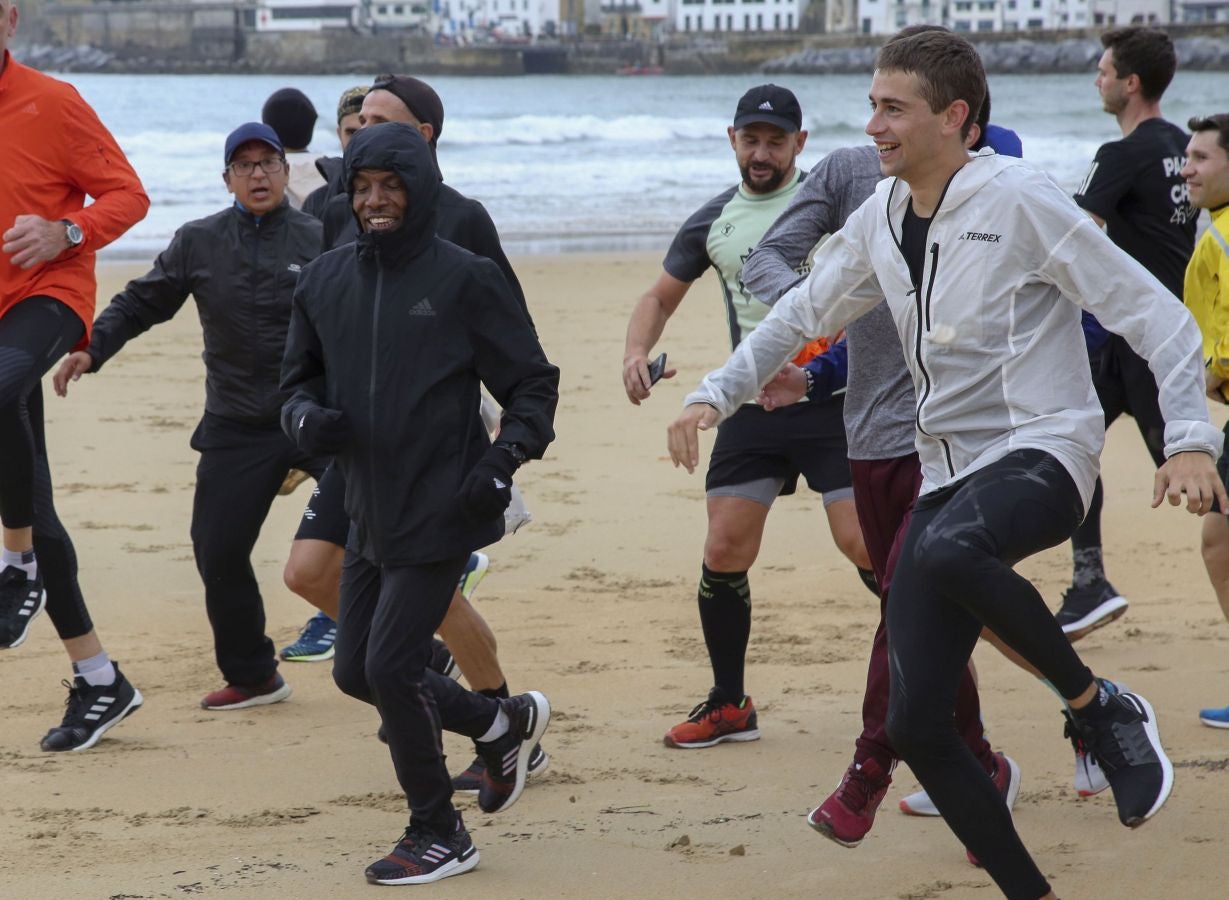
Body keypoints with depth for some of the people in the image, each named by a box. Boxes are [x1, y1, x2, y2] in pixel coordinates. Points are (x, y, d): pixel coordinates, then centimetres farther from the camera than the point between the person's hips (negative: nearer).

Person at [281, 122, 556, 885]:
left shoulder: (465, 280, -7)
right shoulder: (326, 283, 7)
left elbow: (534, 384, -2)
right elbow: (301, 383, 16)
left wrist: (502, 461, -17)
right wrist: (309, 418, -7)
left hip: (442, 511, -7)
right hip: (370, 513, 7)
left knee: (391, 666, -10)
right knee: (357, 671, 11)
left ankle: (439, 836, 6)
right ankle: (507, 723, 34)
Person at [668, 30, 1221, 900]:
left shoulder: (1019, 200, -10)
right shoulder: (880, 220, 9)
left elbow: (1154, 314, -10)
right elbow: (801, 316, 24)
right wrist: (716, 395, 12)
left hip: (1041, 453, -7)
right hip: (948, 472, 7)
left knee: (946, 550, -41)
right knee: (916, 724, -2)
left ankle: (1100, 707, -18)